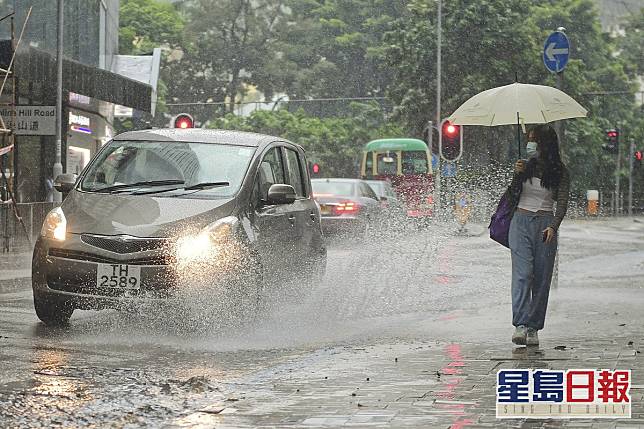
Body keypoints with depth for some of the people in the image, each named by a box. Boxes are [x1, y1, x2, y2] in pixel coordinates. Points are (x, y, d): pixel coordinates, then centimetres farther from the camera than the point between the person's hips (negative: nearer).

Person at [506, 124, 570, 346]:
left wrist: (553, 226, -20)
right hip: (521, 222, 0)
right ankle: (520, 325, -24)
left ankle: (533, 328, 4)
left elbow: (562, 203, -4)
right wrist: (517, 174, -8)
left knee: (542, 278, -2)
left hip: (545, 224, 0)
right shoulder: (525, 165, 10)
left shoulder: (560, 172, 3)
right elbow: (512, 197, 8)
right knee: (522, 273, -14)